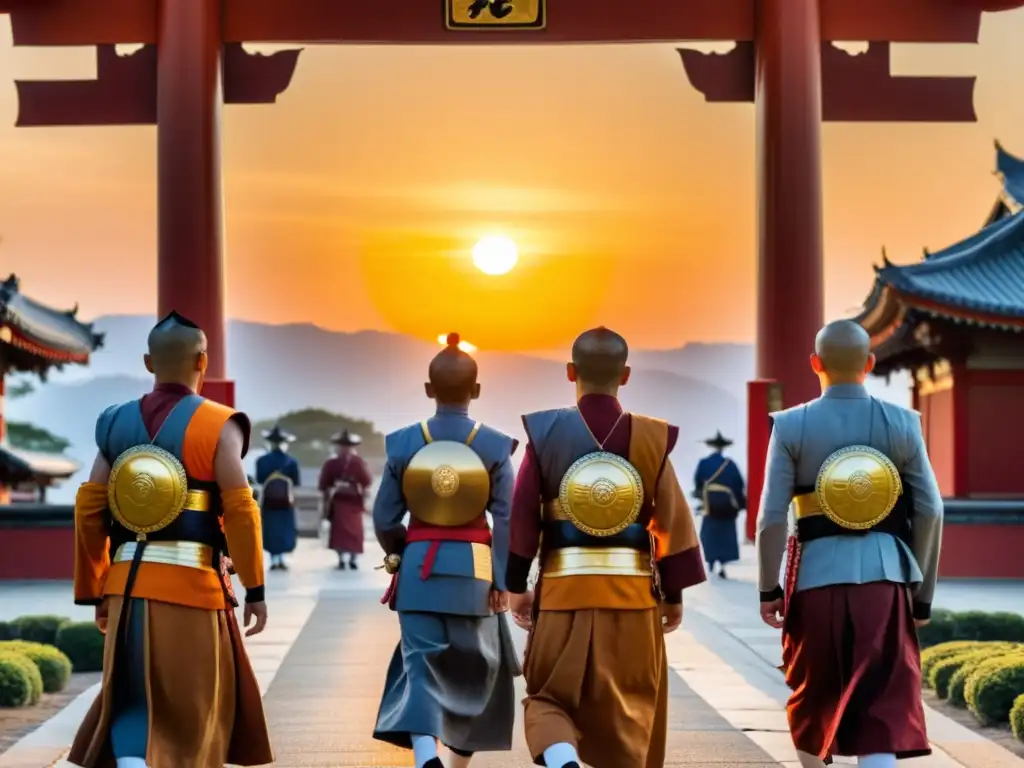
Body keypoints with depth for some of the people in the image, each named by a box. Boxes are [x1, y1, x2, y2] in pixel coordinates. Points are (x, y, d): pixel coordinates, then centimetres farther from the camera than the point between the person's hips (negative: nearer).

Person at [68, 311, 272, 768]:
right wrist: (255, 589, -2)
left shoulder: (116, 424, 7)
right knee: (196, 706, 13)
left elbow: (89, 513, 7)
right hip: (192, 584, -3)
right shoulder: (217, 425, -5)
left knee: (133, 701, 9)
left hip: (128, 584, 3)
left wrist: (94, 593, 15)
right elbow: (240, 512, -10)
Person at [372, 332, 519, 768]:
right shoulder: (495, 446, -5)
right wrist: (502, 580, -1)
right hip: (473, 569, 0)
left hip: (419, 568, 0)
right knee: (475, 666, 17)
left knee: (421, 664, 0)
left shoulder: (403, 443, -3)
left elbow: (384, 518, 0)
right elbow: (506, 521, -7)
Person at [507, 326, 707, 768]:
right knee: (629, 708, 14)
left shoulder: (545, 433, -5)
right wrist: (674, 594, 11)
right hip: (633, 595, 1)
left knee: (548, 697, 11)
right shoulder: (652, 437, -2)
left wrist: (516, 586, 7)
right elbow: (673, 522, 1)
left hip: (564, 592, -1)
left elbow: (521, 517, -3)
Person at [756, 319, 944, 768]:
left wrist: (769, 587, 5)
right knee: (883, 713, -1)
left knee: (813, 698, 20)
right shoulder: (902, 423, 1)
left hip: (817, 577, 0)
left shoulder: (792, 426, -3)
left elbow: (772, 517, -6)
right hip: (885, 577, 0)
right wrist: (923, 592, 11)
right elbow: (930, 512, 2)